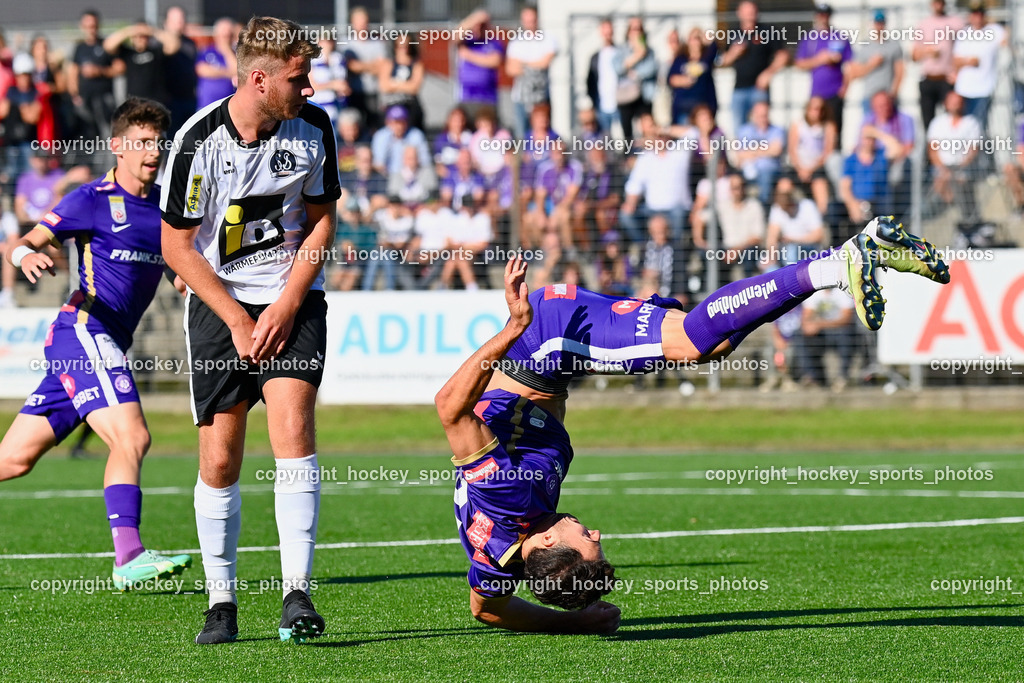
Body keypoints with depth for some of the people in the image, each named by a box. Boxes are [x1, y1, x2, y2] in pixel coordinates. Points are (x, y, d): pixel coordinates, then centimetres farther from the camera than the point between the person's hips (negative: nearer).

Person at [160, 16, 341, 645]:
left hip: (293, 297, 1)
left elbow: (322, 219, 5)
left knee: (292, 419, -20)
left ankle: (298, 593, -21)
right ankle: (222, 604, 10)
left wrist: (285, 307, -6)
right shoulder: (200, 140, -14)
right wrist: (237, 320, -10)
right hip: (218, 299, -1)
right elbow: (177, 246, -7)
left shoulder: (313, 128, -6)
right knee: (220, 459, -3)